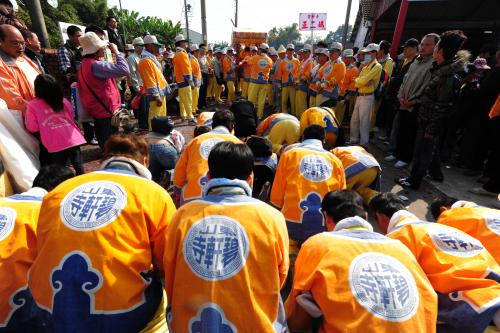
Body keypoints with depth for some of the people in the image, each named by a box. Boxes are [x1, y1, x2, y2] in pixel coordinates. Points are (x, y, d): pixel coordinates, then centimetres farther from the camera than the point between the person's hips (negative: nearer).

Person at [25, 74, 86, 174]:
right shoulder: (63, 101, 4)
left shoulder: (33, 105, -3)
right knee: (78, 166, 9)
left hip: (54, 144, -2)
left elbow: (32, 128, 3)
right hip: (72, 139, 2)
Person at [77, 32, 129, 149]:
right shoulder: (95, 65, -21)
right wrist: (116, 52, -15)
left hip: (99, 109, 10)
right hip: (106, 110, -10)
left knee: (105, 143, 20)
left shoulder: (86, 63, 13)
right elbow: (123, 70, -28)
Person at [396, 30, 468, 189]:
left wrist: (431, 128, -19)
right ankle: (436, 174, 41)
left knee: (422, 151, 2)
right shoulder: (440, 69, 6)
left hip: (431, 122, -9)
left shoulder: (448, 76, -22)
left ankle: (413, 180, 15)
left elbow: (441, 108, -22)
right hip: (425, 118, 9)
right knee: (430, 148, 23)